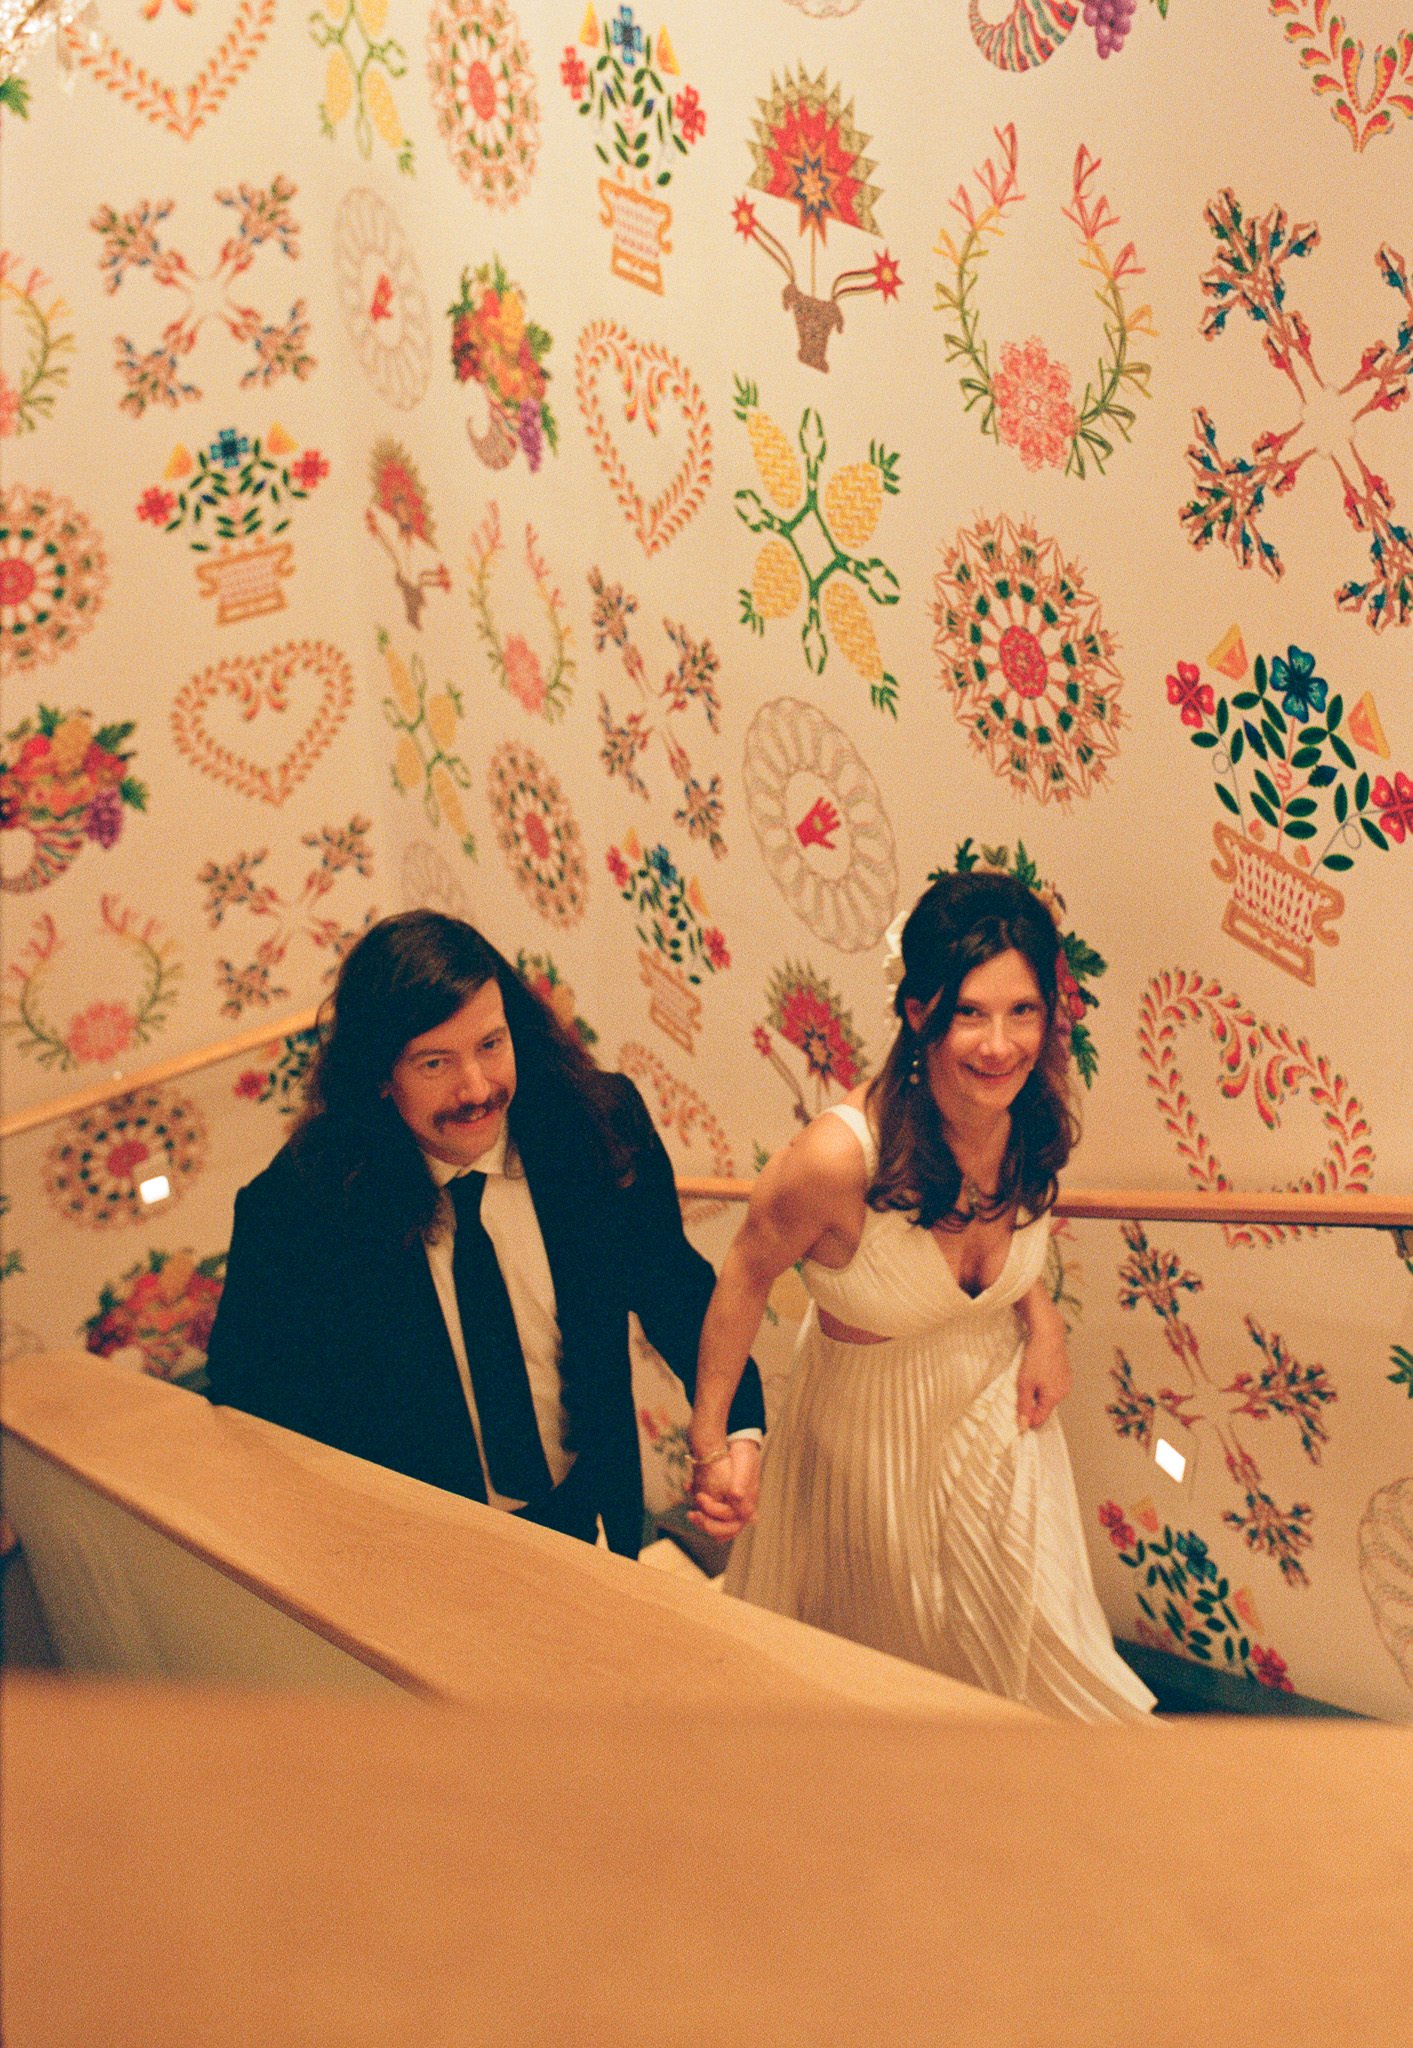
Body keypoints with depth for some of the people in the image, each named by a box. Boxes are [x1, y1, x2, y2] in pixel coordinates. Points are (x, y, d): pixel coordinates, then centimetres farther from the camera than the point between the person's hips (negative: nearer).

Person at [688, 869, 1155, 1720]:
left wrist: (1042, 1316, -11)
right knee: (890, 1629, 24)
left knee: (1032, 1631, 20)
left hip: (998, 1405, 4)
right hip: (876, 1427, -3)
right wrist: (709, 1445, -13)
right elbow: (747, 1277, -20)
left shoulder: (1031, 1120, -21)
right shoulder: (839, 1156, -38)